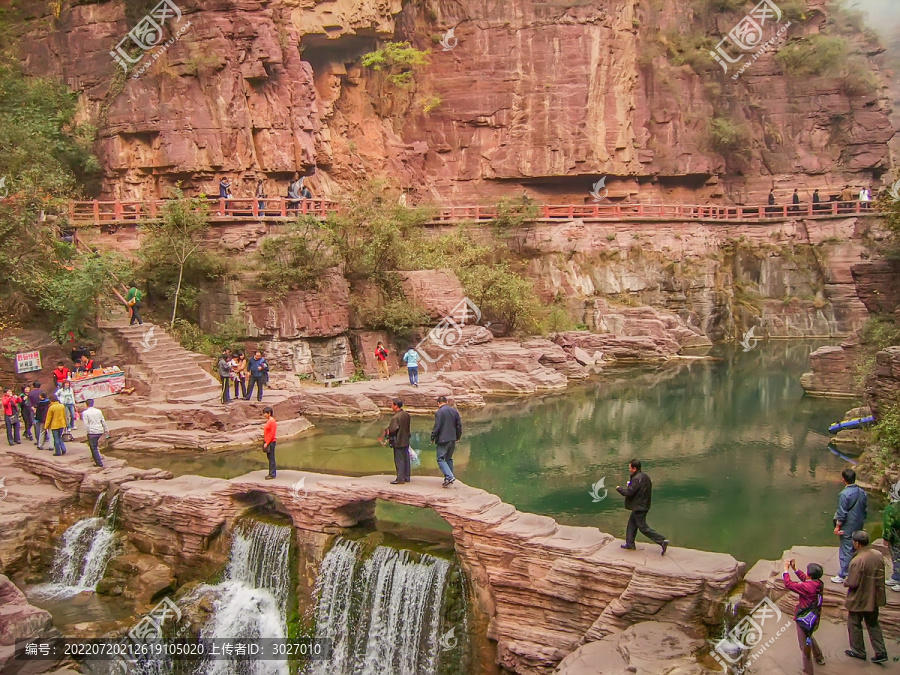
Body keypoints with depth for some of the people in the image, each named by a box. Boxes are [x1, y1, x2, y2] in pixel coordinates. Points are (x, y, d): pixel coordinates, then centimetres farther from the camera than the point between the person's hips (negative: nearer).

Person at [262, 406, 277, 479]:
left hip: (271, 442, -9)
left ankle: (272, 474, 1)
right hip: (267, 442, 9)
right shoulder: (268, 421, 13)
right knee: (269, 458, 12)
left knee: (271, 458, -4)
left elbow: (272, 434, -17)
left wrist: (267, 443, -17)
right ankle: (271, 473, 18)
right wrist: (265, 442, 12)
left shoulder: (272, 421, -15)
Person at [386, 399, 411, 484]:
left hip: (398, 442, -8)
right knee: (406, 459, 14)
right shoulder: (406, 414, 4)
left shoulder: (395, 417, -22)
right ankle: (406, 477, 22)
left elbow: (392, 430, -21)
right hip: (406, 440, 8)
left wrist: (387, 432, 2)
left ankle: (400, 479, 4)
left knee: (399, 460, 0)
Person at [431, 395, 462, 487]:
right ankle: (449, 478, 19)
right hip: (452, 439, 7)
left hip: (443, 439, -7)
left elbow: (437, 427, -14)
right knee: (449, 458, 17)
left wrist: (432, 438, -2)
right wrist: (458, 437, 23)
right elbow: (459, 425, 12)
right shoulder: (455, 411, 8)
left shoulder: (439, 412, -12)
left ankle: (449, 477, -17)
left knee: (440, 459, -3)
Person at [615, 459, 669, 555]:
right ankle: (630, 543, 26)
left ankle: (662, 541, -6)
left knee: (643, 527, -3)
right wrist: (630, 485, 10)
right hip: (644, 505, 10)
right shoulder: (645, 477, 7)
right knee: (632, 524, 19)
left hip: (639, 507, -10)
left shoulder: (636, 479, -24)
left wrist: (619, 488, -6)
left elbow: (628, 492, -24)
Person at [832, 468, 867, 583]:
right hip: (859, 526, 7)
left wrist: (837, 526, -7)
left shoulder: (844, 494, -20)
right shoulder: (862, 492, 2)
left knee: (846, 551, 0)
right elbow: (865, 509, 11)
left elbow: (842, 513, -17)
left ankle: (842, 576, 7)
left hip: (848, 527, -7)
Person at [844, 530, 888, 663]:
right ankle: (880, 652, 23)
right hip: (874, 598, 7)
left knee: (854, 624, 15)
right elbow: (881, 575, 6)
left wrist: (845, 581, -4)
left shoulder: (857, 561, -31)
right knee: (873, 624, 22)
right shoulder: (878, 555, -8)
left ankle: (858, 651, 27)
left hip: (859, 600, -7)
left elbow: (852, 583, -25)